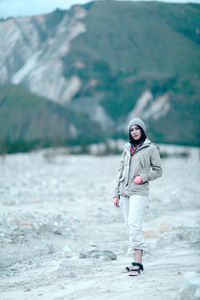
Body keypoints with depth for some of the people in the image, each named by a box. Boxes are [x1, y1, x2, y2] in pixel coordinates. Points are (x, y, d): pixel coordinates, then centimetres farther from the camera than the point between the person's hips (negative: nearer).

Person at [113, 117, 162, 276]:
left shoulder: (151, 148, 1)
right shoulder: (127, 148, 15)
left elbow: (158, 171, 2)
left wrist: (143, 177, -14)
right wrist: (116, 194, 15)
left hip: (139, 192, -6)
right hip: (124, 192, 6)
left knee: (134, 225, -17)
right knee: (130, 226, 5)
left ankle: (138, 263, -18)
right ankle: (137, 262, 9)